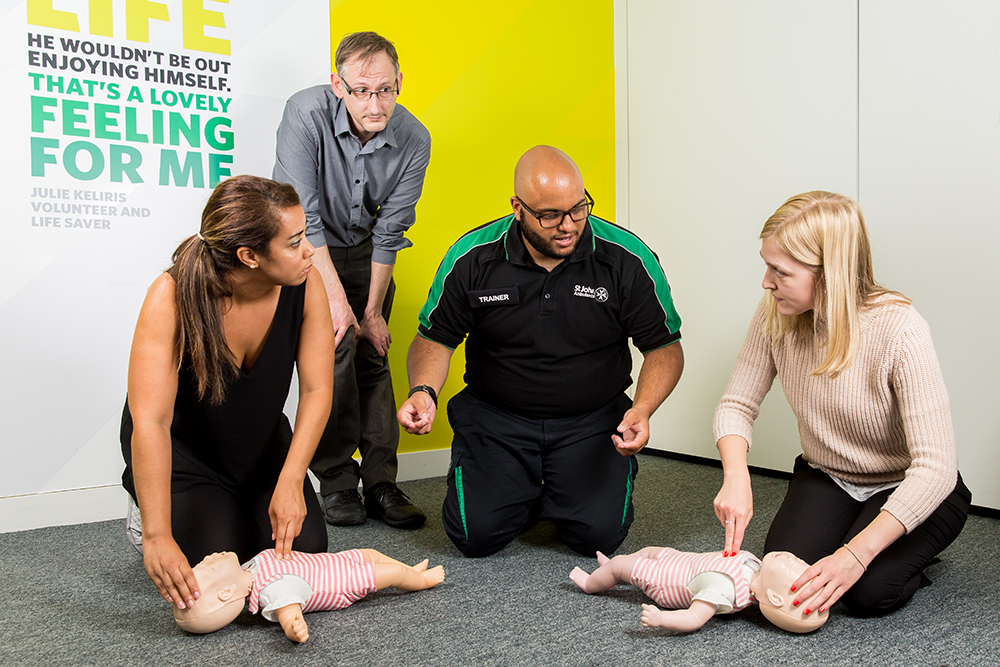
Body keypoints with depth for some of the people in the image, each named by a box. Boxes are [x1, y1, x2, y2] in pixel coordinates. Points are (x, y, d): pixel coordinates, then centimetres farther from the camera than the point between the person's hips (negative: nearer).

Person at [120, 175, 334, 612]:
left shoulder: (304, 285, -23)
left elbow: (317, 391, -19)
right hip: (180, 448, -3)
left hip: (262, 440, 4)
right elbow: (149, 423, -36)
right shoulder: (173, 297, -33)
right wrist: (159, 537, -40)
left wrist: (290, 482, -29)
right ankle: (147, 521, 15)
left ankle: (241, 507, 22)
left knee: (304, 548, -9)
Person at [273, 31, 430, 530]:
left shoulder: (413, 141, -16)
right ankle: (336, 480, -10)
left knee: (373, 356, -4)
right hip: (303, 247, -3)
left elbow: (388, 232, -9)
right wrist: (335, 297, -27)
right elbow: (302, 216, -26)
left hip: (363, 250, 4)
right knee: (333, 342, -21)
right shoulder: (307, 114, -26)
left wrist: (373, 310, -7)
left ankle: (381, 482, 0)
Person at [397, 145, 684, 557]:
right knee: (476, 534, -14)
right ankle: (526, 493, 21)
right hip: (495, 416, 1)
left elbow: (665, 348, -4)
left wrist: (642, 409, -22)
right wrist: (423, 391, -21)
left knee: (600, 534, -17)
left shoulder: (628, 259, -12)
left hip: (592, 421, 0)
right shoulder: (472, 258, -11)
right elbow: (434, 338, 0)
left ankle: (558, 493, 19)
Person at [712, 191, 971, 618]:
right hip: (825, 478, 4)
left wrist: (856, 554, -39)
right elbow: (737, 406, -8)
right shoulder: (776, 315, -16)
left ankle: (908, 555, 10)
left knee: (868, 591, -25)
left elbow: (936, 467, -32)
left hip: (910, 489, -3)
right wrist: (736, 478, -29)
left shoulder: (899, 331, -30)